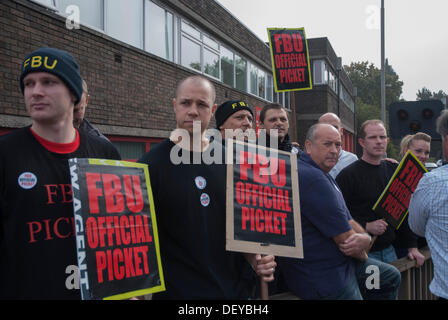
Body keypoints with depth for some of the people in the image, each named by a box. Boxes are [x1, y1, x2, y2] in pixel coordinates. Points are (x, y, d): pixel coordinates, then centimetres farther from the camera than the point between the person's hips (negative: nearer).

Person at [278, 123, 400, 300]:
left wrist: (365, 238, -12)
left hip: (341, 262, 11)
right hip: (320, 277, -11)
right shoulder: (311, 177, -24)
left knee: (391, 277, 21)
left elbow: (349, 222, 10)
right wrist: (362, 254, -1)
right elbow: (345, 237, -21)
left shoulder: (323, 177, 13)